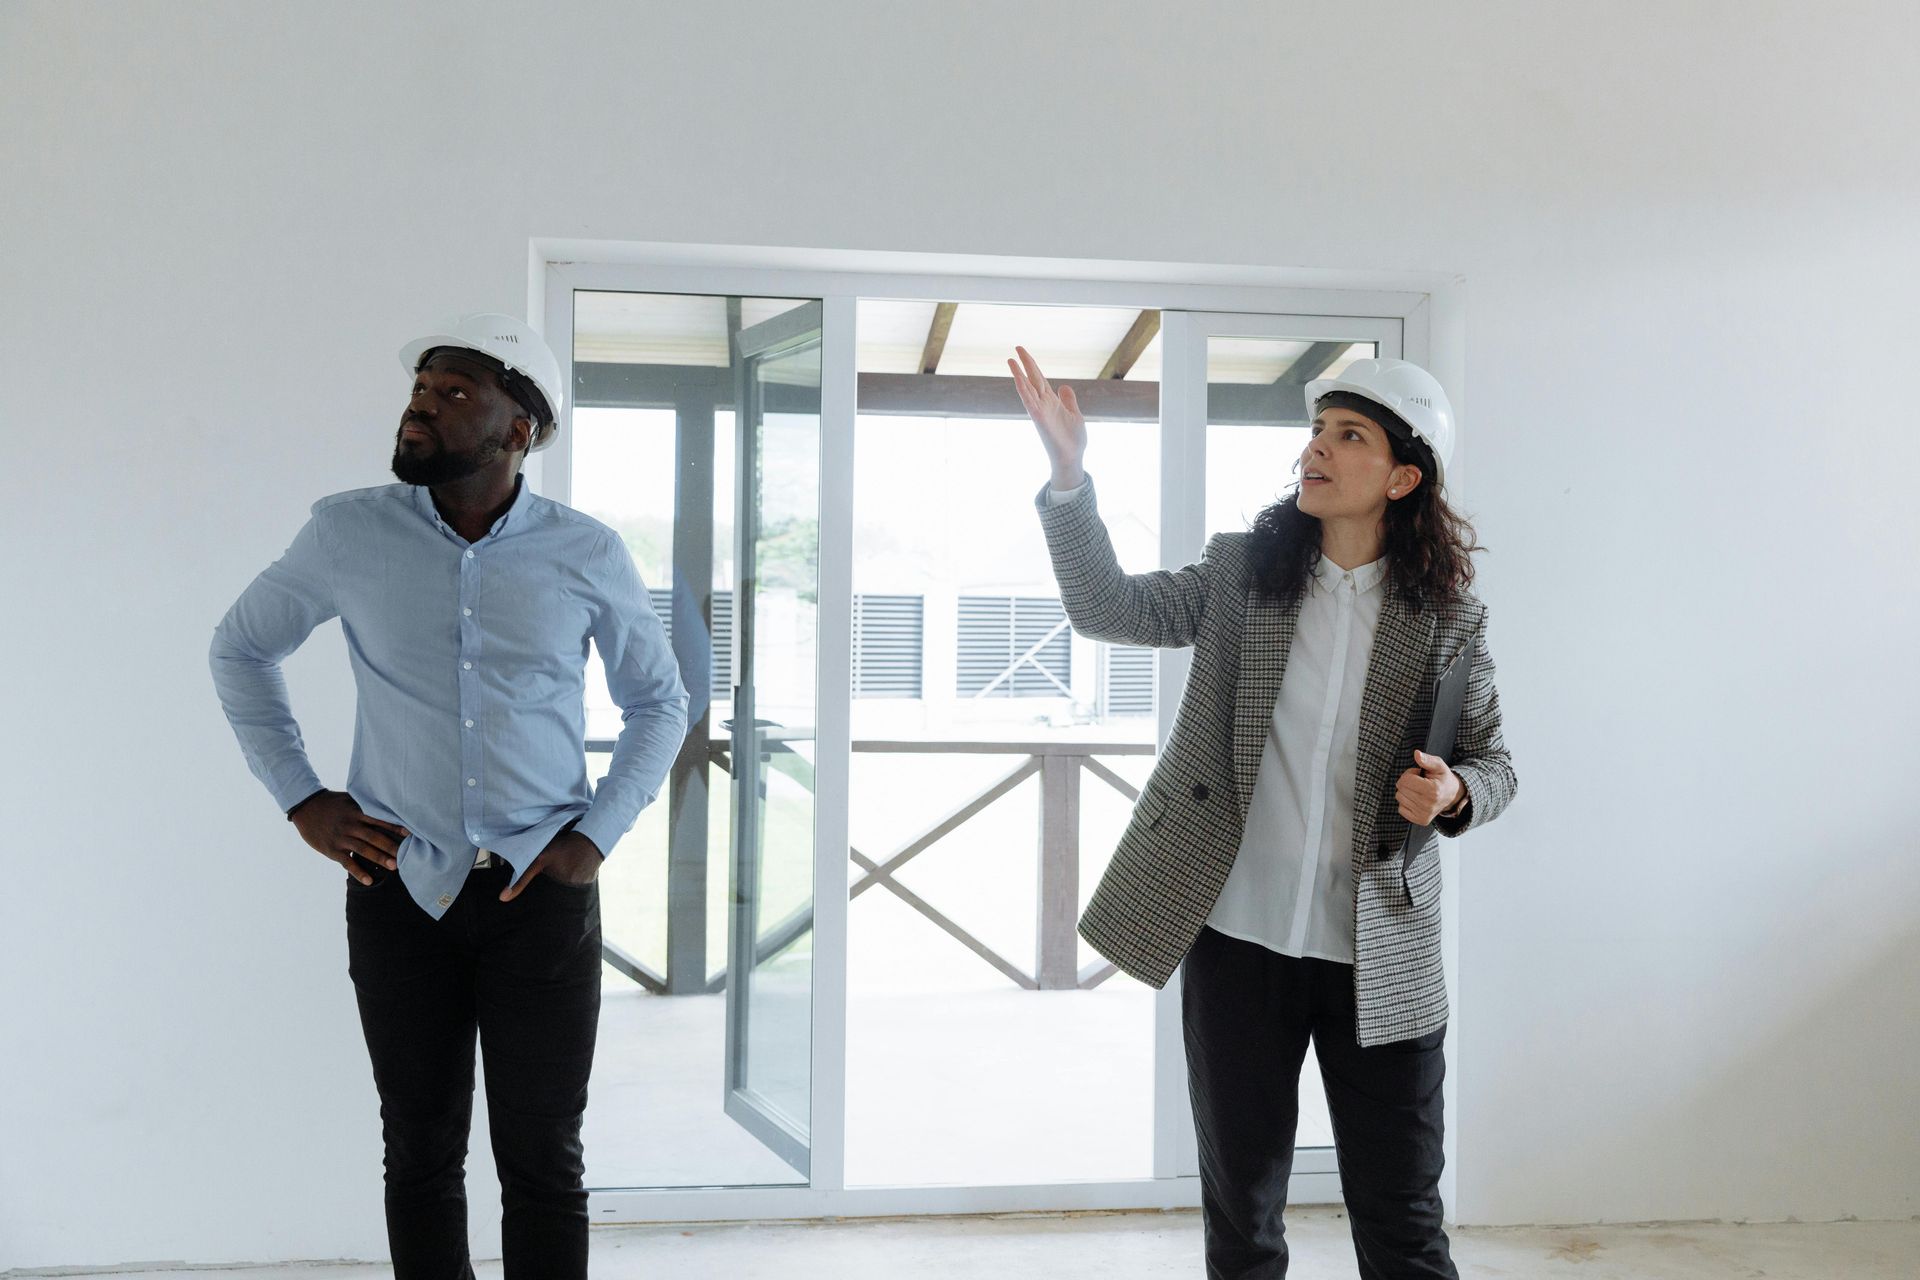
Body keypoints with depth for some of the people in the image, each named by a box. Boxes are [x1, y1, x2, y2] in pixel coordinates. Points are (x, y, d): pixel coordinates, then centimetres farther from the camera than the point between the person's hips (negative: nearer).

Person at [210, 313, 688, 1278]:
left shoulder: (588, 556, -2)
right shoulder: (347, 532, -2)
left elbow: (659, 701, 10)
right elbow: (241, 647, 13)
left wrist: (598, 835, -2)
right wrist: (297, 797, 4)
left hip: (542, 893, -1)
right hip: (399, 888, 1)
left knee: (543, 1163, 5)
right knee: (420, 1155, 11)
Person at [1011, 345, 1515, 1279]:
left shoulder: (1446, 617, -1)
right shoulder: (1242, 573, 2)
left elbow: (1494, 763, 6)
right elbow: (1108, 607, -2)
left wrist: (1453, 792, -17)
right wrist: (1069, 475, -15)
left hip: (1380, 955, -1)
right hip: (1237, 938, 2)